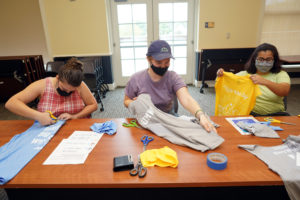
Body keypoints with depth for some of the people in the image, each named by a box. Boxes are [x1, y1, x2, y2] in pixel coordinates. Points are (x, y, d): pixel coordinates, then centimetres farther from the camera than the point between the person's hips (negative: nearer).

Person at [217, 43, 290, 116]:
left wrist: (265, 82, -35)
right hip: (249, 113, 0)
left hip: (275, 114, 0)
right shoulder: (244, 74, 8)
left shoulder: (280, 74, 4)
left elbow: (285, 91, -17)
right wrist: (221, 75, -24)